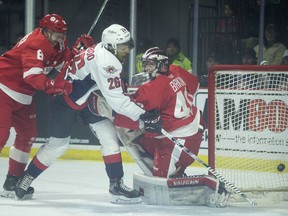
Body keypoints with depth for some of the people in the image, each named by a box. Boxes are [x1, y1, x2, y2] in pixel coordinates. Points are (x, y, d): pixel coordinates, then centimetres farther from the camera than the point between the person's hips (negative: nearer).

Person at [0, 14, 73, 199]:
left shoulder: (57, 43, 4)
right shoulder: (36, 44, -25)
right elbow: (32, 76, -36)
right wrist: (56, 85, -44)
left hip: (23, 95, 10)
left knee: (27, 135, 10)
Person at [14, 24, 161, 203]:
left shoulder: (102, 50, -5)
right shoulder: (104, 61, -32)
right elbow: (116, 100, -33)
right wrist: (142, 114, -33)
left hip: (87, 96, 9)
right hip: (66, 100, -9)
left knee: (108, 133, -1)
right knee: (58, 143, 0)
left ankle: (116, 183, 1)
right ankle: (27, 179, 18)